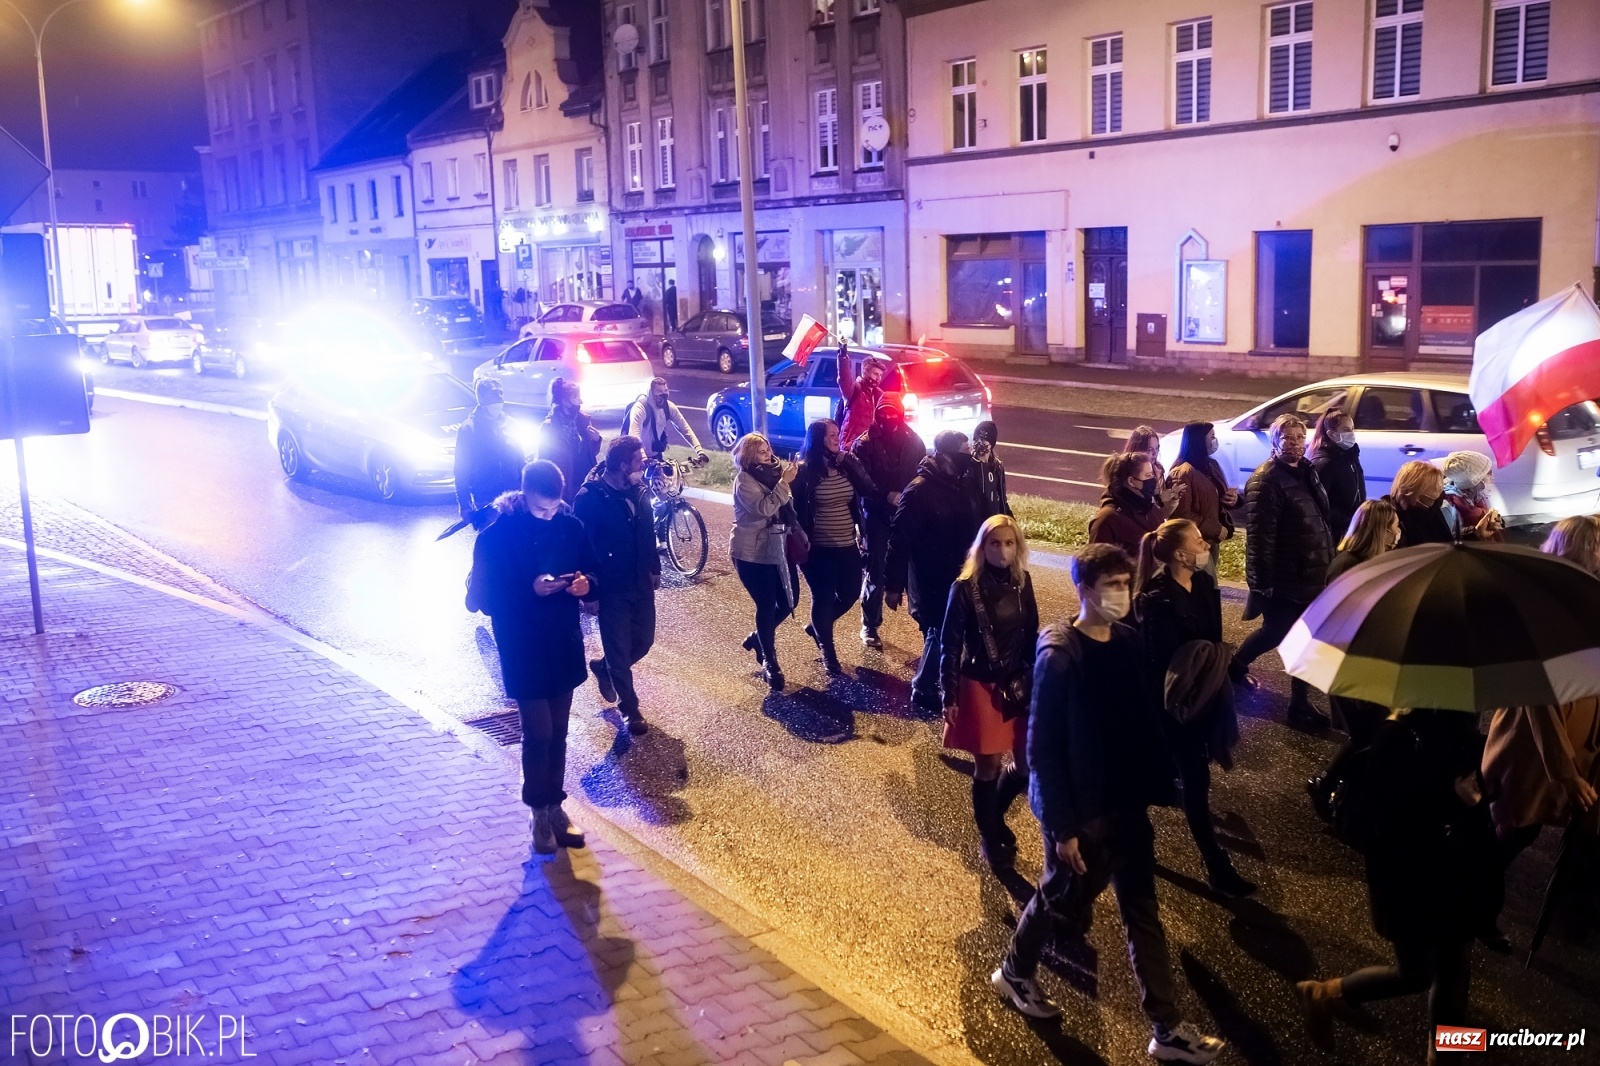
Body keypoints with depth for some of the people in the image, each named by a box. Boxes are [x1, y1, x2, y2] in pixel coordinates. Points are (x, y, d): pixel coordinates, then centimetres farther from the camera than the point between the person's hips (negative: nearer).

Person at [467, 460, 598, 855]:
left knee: (558, 733, 14)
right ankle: (540, 814, 17)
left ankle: (555, 806, 29)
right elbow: (482, 597, -14)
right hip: (523, 652, -4)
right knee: (538, 735, -1)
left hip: (564, 647, 4)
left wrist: (587, 584, -17)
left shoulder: (570, 525, -3)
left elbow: (593, 572, 7)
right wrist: (530, 591, -27)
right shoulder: (497, 535, -14)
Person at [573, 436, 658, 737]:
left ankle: (603, 668, 43)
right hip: (611, 588, -6)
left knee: (643, 642, 15)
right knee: (620, 650, 5)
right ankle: (629, 709, 21)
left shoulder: (638, 491, 0)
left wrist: (655, 569, 16)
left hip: (641, 583, 6)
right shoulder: (590, 498, -19)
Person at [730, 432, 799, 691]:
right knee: (767, 606, -4)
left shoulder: (773, 473, 8)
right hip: (752, 554, -7)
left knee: (788, 602, 8)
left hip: (778, 550, 7)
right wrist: (784, 482, -29)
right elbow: (764, 508, -27)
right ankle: (769, 663, 9)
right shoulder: (744, 479, -12)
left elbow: (787, 508, 18)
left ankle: (757, 638, 32)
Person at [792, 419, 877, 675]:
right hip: (819, 548, -5)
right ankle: (828, 652, 22)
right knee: (823, 598, 4)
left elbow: (869, 491, -8)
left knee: (850, 593, 11)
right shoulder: (804, 471, -10)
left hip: (848, 545, 5)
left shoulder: (846, 464, 3)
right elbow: (793, 508, -7)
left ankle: (817, 626, 38)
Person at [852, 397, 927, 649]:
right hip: (876, 514, -2)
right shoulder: (864, 444, -4)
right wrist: (886, 495, -24)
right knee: (876, 570, 2)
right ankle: (869, 626, 12)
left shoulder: (913, 441, 6)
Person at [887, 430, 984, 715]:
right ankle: (923, 693, 15)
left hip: (958, 579, 7)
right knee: (940, 634, -2)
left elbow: (973, 531, 14)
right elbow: (900, 539, -18)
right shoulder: (918, 490, -17)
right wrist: (893, 584, -18)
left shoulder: (961, 487, 6)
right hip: (931, 582, -7)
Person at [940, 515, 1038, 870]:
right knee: (988, 765, 5)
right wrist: (949, 696, -9)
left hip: (1018, 686, 4)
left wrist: (1034, 680, 8)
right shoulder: (965, 588, -13)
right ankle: (989, 837, 25)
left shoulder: (1022, 583, 0)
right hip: (980, 687, -4)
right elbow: (950, 645, -9)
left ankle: (993, 817, 35)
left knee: (1027, 763, 7)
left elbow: (1031, 636, 8)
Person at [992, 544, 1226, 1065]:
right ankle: (1014, 973, 41)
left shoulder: (1130, 641, -1)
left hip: (1126, 802, 6)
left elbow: (1144, 718, 7)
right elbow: (1042, 747, -19)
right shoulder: (1059, 656, -21)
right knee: (1060, 897, 14)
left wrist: (1153, 786, 7)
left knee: (1142, 911, 11)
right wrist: (1061, 826, -18)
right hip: (1080, 809, -6)